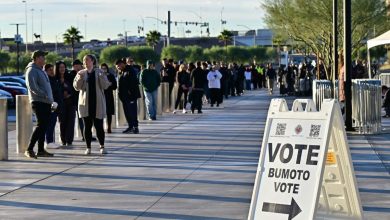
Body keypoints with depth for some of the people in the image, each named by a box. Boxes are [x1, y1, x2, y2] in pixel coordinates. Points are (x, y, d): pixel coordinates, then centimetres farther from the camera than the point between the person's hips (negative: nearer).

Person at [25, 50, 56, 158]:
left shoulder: (41, 70, 20)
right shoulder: (32, 70, -9)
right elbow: (33, 87, -20)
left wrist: (51, 100, 14)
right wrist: (46, 96, -20)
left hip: (46, 102, 9)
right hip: (38, 102, -9)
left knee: (44, 126, 10)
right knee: (41, 126, -13)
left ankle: (41, 150, 14)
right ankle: (29, 149, -12)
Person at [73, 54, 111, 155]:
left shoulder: (99, 72, 3)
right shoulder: (81, 73, 8)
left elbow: (105, 86, -3)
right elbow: (76, 87, 1)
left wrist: (102, 77, -22)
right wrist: (80, 79, -17)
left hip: (98, 102, -2)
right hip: (85, 102, 2)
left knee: (99, 125, -2)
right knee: (87, 126, 3)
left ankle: (102, 146, 5)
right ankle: (88, 147, 8)